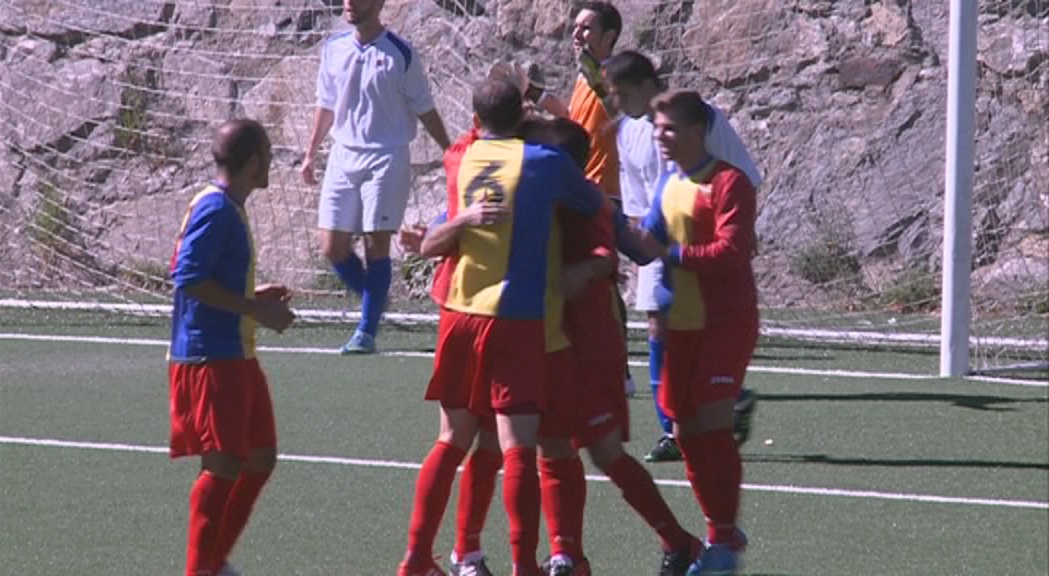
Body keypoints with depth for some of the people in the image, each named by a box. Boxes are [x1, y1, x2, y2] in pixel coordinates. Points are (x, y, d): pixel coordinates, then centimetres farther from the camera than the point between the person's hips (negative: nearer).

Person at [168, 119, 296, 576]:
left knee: (260, 460, 12)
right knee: (223, 466, -9)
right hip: (211, 359, -10)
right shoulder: (215, 209, -15)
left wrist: (255, 299, 16)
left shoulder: (229, 209, 17)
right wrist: (256, 310, -19)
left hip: (236, 357, 10)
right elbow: (189, 278, -22)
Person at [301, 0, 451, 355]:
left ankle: (367, 332, -1)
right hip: (343, 155, 5)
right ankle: (376, 303, 21)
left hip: (386, 157, -5)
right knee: (332, 247, -1)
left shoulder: (401, 54, -6)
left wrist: (450, 152, -1)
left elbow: (424, 110, 0)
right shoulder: (333, 49, 8)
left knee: (376, 243, -6)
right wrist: (310, 153, 18)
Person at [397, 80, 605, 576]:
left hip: (460, 313, 4)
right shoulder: (544, 161, -4)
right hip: (515, 318, -4)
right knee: (517, 447, -5)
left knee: (452, 439, 14)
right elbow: (595, 204, 10)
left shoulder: (463, 160, 8)